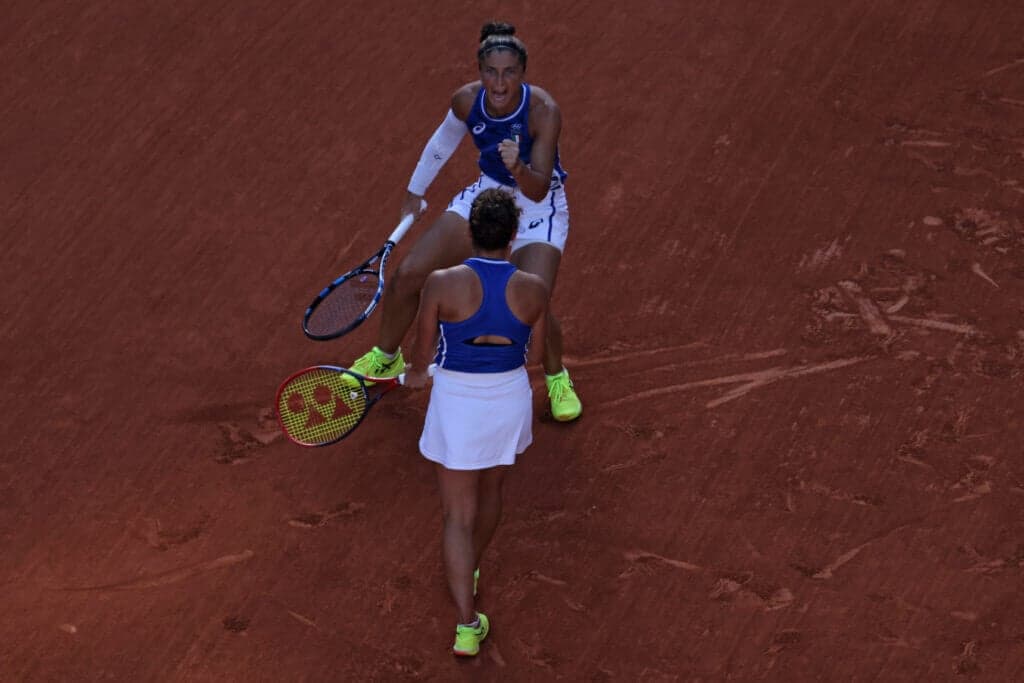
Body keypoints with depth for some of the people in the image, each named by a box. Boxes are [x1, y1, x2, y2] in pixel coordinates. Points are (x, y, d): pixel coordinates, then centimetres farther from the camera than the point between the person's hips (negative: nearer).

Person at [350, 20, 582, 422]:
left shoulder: (543, 111, -31)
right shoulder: (467, 100, -17)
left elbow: (538, 190, -34)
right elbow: (444, 140, 6)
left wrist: (518, 169, -55)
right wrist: (416, 190, 16)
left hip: (538, 207, -4)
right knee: (407, 275, -1)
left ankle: (556, 378, 11)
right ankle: (386, 359, 27)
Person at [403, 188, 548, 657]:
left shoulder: (442, 283, -21)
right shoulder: (533, 290, -14)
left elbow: (422, 354, -9)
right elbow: (534, 356, 1)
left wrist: (416, 373, 14)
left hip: (456, 403, -3)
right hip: (511, 399, 3)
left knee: (458, 517, 7)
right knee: (490, 490, 30)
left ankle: (467, 626, 4)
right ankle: (469, 571, 53)